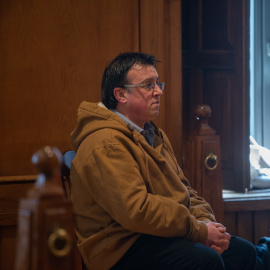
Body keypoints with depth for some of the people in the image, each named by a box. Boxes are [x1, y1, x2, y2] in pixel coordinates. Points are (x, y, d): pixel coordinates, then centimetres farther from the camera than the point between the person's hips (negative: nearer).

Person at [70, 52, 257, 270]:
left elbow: (183, 188, 20)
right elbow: (137, 210, -25)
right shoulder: (106, 144, -16)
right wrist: (199, 231, -18)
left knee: (243, 251, -4)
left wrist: (207, 222, -1)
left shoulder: (155, 136, 19)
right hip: (125, 248, -9)